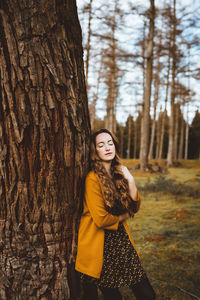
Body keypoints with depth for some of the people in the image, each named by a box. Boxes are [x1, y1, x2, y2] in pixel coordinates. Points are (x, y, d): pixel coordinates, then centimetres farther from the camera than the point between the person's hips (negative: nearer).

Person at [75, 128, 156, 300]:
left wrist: (130, 180, -10)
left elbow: (134, 207, 2)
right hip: (100, 244, -6)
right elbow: (101, 219, -19)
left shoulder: (119, 173, 6)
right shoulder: (93, 178, -17)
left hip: (121, 238, 6)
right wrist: (122, 217, -2)